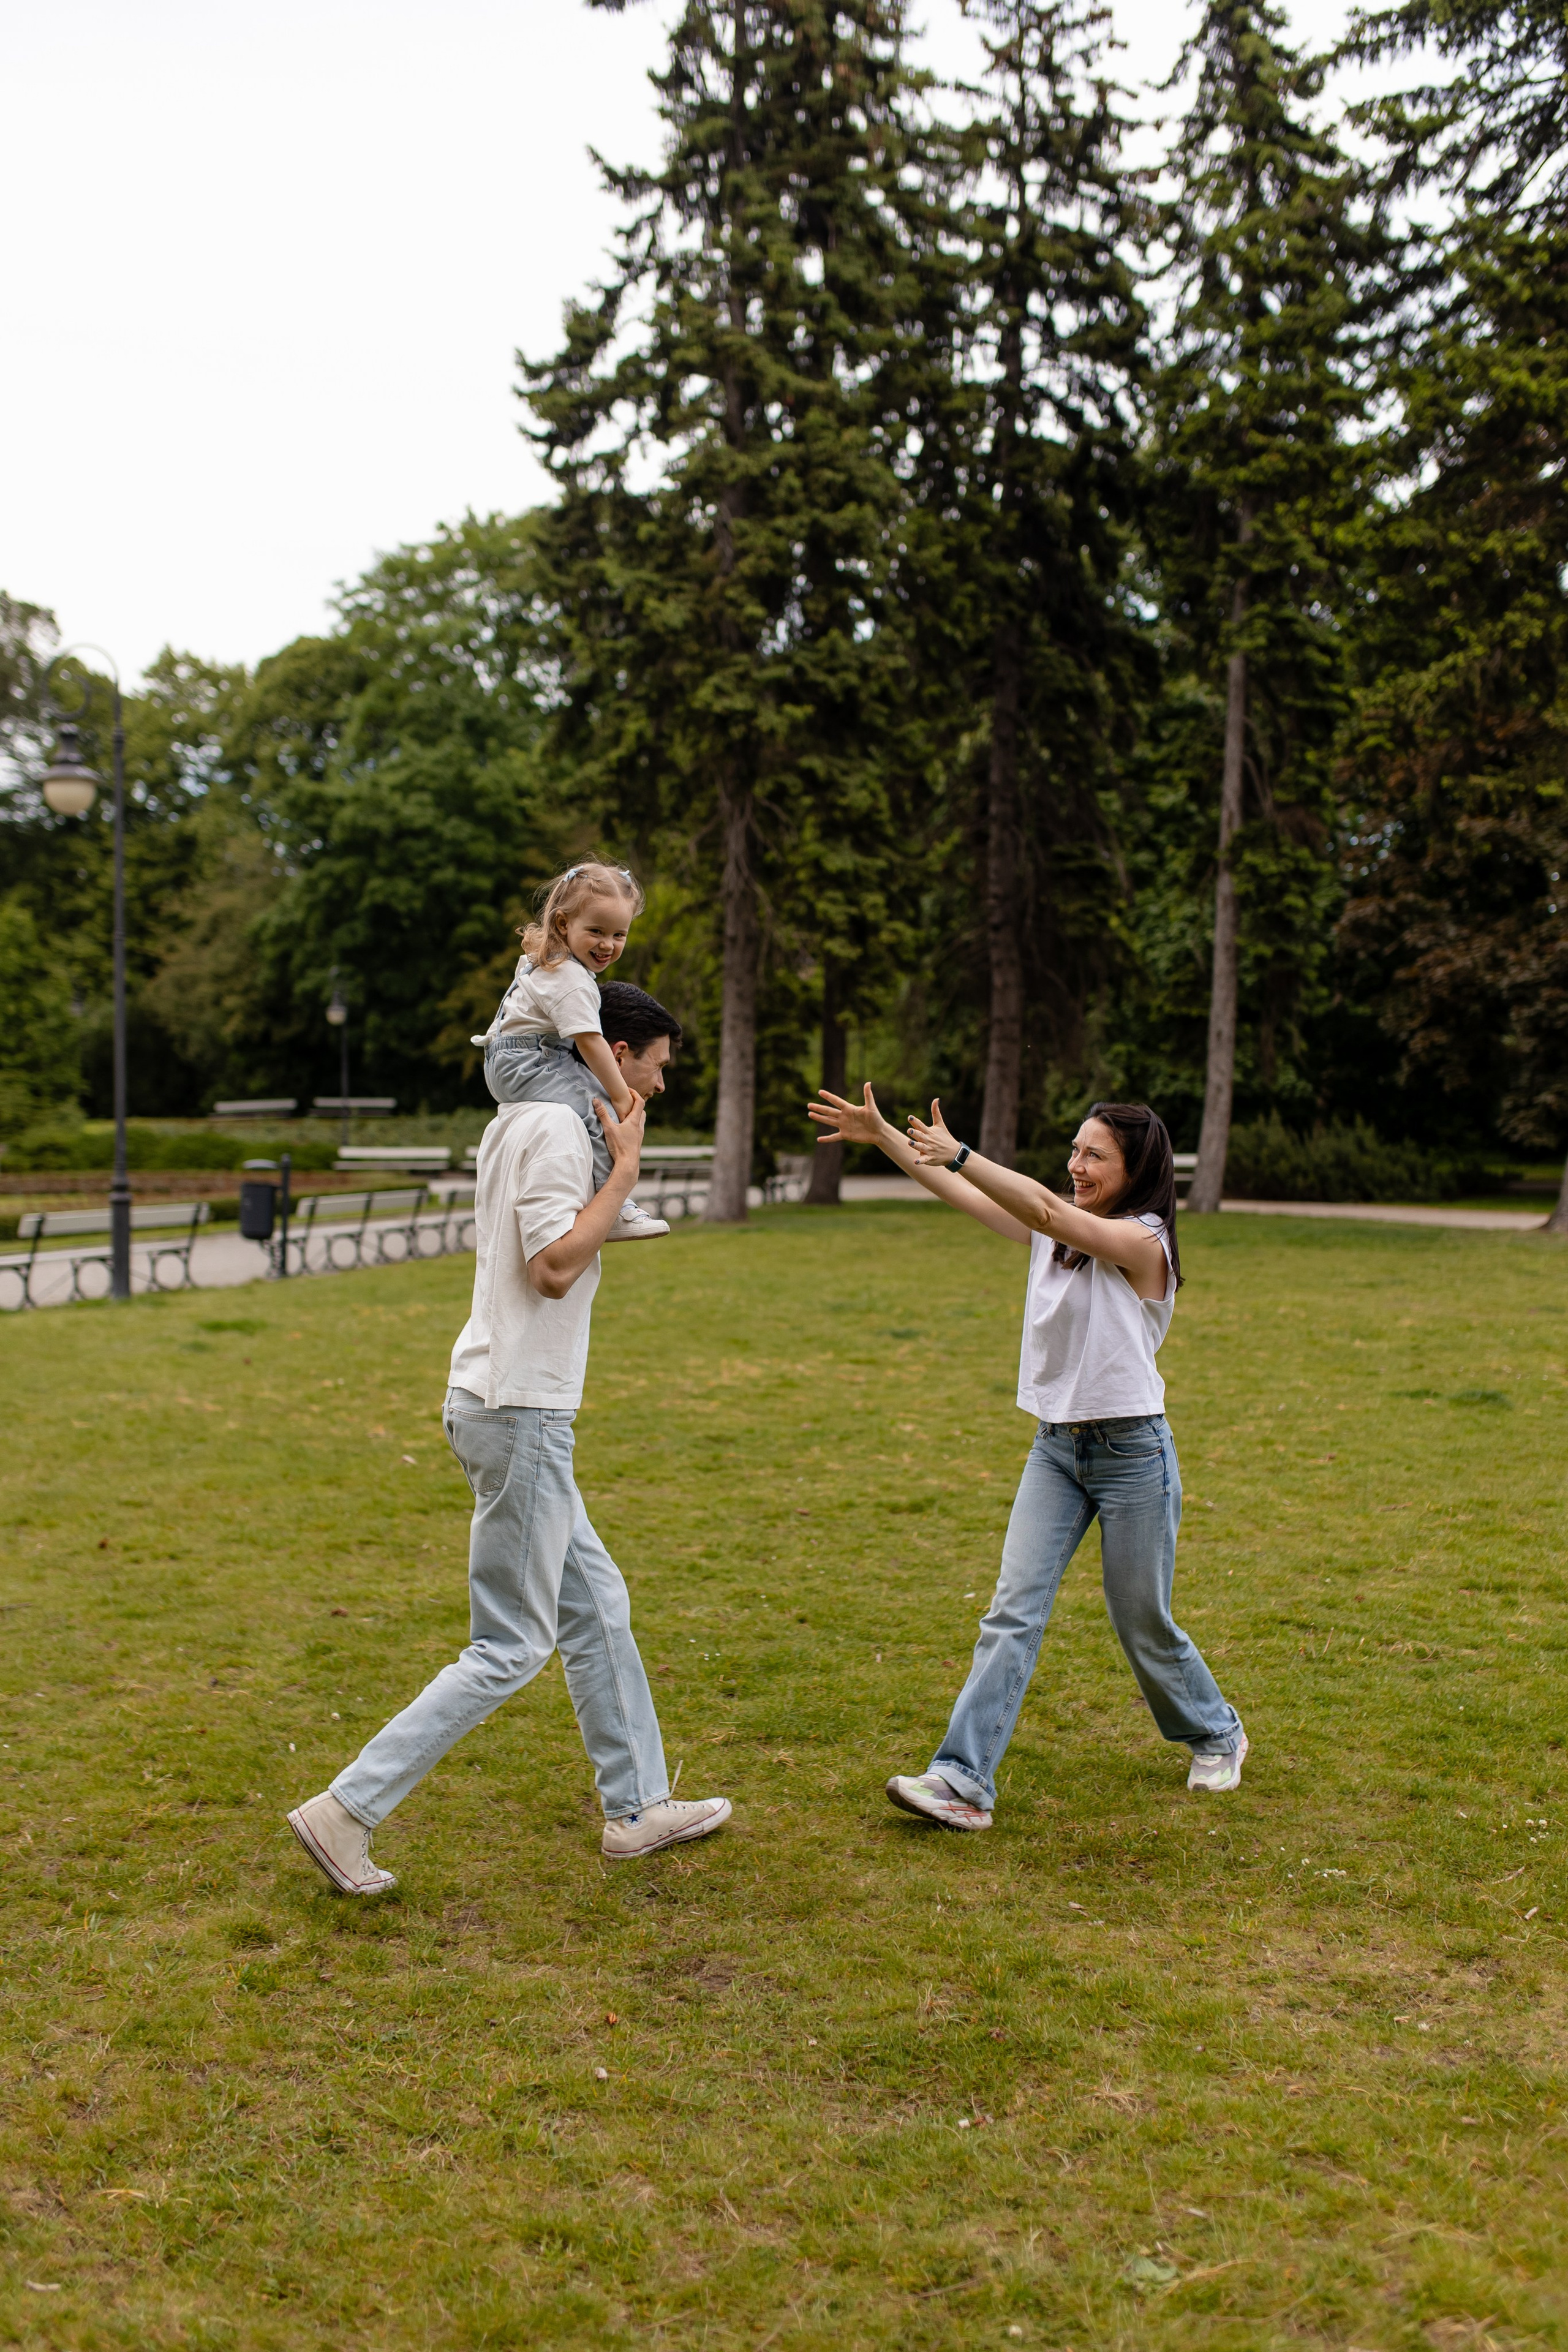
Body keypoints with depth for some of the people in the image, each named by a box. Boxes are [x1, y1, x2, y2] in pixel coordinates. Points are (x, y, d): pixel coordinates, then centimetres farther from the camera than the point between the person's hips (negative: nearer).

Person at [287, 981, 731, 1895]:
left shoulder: (521, 1124, 15)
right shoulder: (556, 1129, -15)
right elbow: (555, 1267, -23)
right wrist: (625, 1171, -14)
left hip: (507, 1403, 11)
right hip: (519, 1409, -11)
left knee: (597, 1607, 17)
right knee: (511, 1647, -3)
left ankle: (639, 1808, 27)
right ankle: (346, 1810, 2)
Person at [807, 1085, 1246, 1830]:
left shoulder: (1142, 1242, -14)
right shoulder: (1054, 1229, 7)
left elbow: (1046, 1210, -29)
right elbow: (960, 1195, 4)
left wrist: (958, 1154, -36)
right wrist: (881, 1135, -5)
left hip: (1132, 1451, -6)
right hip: (1056, 1445, 6)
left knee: (1142, 1625, 9)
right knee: (1013, 1610, -5)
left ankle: (1216, 1734, 37)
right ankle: (963, 1781, -9)